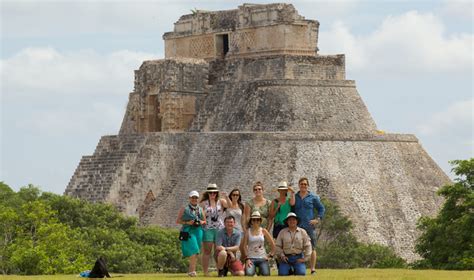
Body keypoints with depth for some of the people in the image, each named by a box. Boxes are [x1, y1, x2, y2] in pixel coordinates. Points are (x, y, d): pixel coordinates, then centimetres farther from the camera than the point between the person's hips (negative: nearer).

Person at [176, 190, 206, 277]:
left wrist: (201, 222, -1)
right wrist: (187, 223, -11)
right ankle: (192, 270, -17)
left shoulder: (200, 210, 17)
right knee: (193, 250, -19)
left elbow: (205, 221, 23)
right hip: (188, 231, -5)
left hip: (198, 231, 5)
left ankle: (190, 270, 13)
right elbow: (178, 221, 4)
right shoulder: (184, 209, 5)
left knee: (196, 252, 3)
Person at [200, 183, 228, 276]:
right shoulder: (204, 203, 7)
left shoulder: (221, 202, 8)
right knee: (207, 251, -4)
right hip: (208, 229, -1)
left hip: (219, 229, 1)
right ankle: (205, 272, -4)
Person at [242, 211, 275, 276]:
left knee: (266, 274, -19)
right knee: (249, 274, -27)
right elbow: (245, 246, 0)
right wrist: (247, 258, -9)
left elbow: (272, 243, 10)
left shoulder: (263, 231, 5)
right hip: (251, 258, -1)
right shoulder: (248, 232, 2)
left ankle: (261, 271, 15)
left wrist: (271, 255, 2)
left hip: (262, 258, 1)